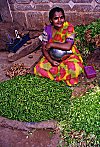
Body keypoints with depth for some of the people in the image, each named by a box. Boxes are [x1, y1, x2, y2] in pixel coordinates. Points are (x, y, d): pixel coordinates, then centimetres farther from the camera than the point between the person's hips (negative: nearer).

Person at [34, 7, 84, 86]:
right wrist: (51, 61, -20)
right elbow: (44, 48, -5)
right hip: (52, 57, 4)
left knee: (74, 69, -34)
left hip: (69, 56, -4)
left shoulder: (69, 27, -19)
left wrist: (51, 44, -25)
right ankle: (66, 75, -7)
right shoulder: (47, 29, -8)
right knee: (38, 69, -15)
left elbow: (68, 46, -30)